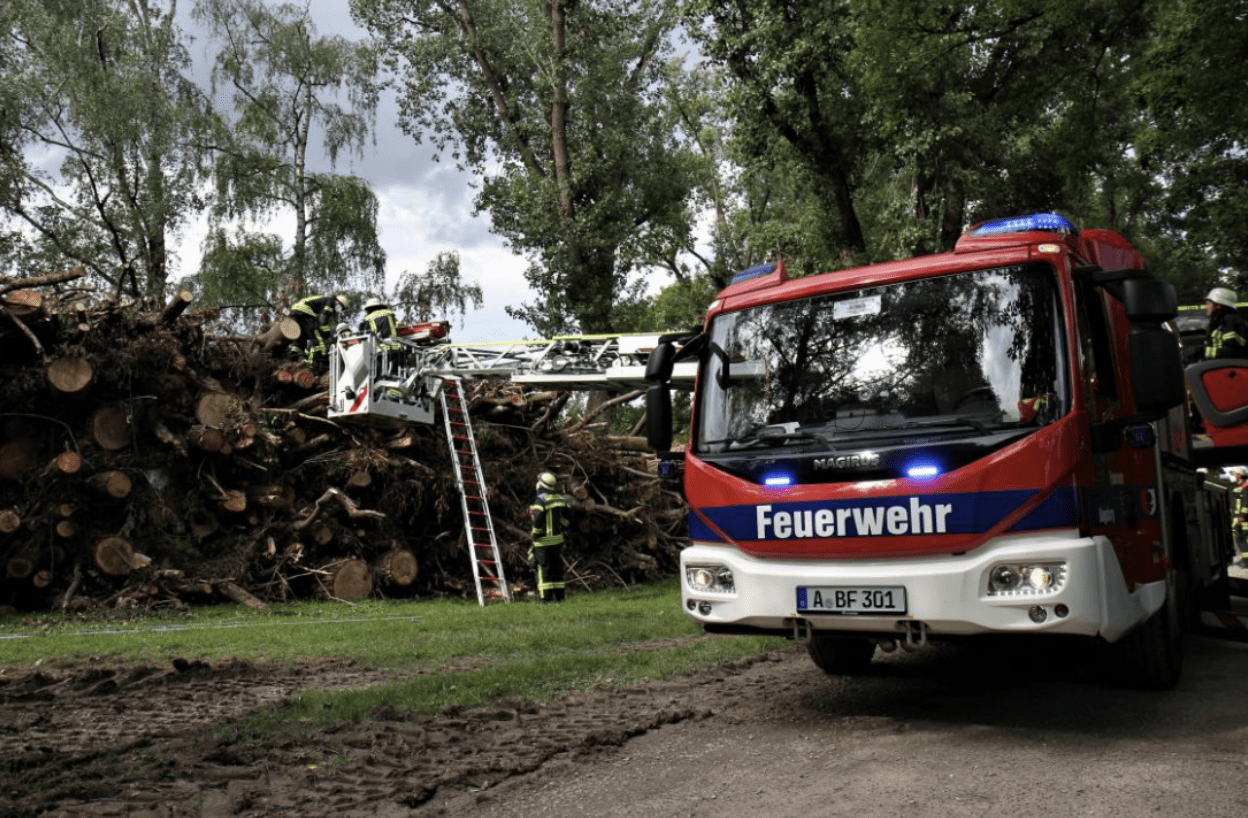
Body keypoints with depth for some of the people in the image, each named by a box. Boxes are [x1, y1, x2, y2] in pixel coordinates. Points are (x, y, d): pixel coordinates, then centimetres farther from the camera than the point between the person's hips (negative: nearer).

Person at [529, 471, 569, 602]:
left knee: (544, 567, 0)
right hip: (558, 539, 6)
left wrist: (535, 535, -8)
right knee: (557, 567, 13)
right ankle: (559, 595, 17)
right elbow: (565, 518, 12)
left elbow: (538, 521, -21)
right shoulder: (560, 498, 5)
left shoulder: (540, 501, -17)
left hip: (543, 541, -6)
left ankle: (547, 597, -1)